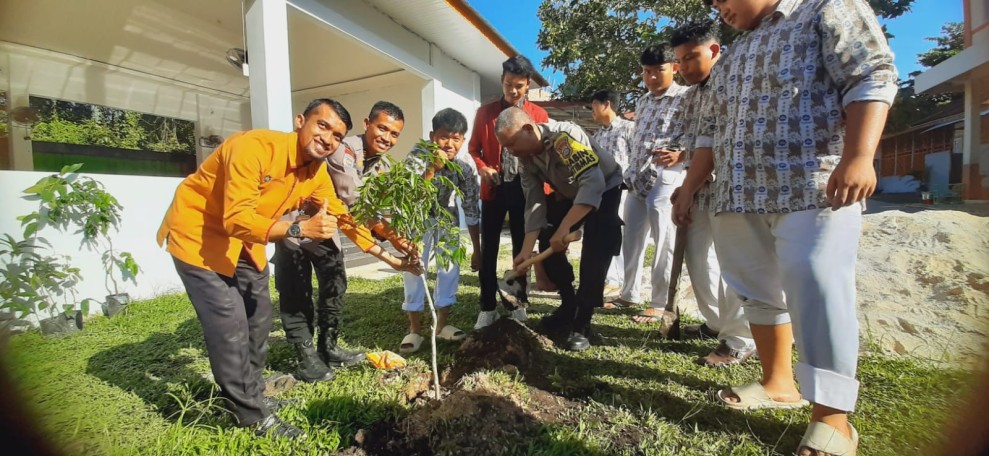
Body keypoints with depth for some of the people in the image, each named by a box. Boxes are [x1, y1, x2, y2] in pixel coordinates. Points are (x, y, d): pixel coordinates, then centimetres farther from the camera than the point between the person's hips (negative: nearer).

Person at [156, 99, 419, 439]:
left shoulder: (318, 172, -8)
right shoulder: (255, 146, -31)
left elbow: (343, 216, 2)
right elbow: (236, 219, -37)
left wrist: (388, 257, 0)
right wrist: (300, 229, -50)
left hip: (244, 238, 8)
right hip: (197, 233, -8)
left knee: (258, 317, 15)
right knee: (230, 326, -8)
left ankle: (250, 395, 34)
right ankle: (252, 415, 9)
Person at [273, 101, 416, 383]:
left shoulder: (382, 168, -3)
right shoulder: (344, 149, -28)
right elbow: (355, 204, -35)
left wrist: (395, 238, -25)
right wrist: (392, 237, -38)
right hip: (296, 220, -8)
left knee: (335, 286, 10)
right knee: (296, 292, -2)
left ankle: (328, 348, 25)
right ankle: (306, 357, 9)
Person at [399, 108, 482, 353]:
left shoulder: (466, 163, -24)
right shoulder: (418, 156, -31)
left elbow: (472, 208, -16)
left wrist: (477, 249, -12)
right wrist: (431, 169, -51)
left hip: (446, 214, 2)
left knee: (450, 265, -3)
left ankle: (441, 323, 13)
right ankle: (414, 329, 7)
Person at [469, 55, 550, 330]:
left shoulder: (539, 115, 3)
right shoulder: (485, 113, 5)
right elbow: (473, 148, 9)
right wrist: (482, 169, -11)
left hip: (525, 189, 0)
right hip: (494, 188, 1)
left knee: (521, 247, 9)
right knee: (488, 248, 3)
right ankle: (488, 307, 14)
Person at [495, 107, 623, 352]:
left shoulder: (565, 136, -35)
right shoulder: (525, 158, -12)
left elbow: (593, 183, -43)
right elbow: (534, 204, -13)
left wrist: (564, 227, -48)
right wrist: (526, 250, -20)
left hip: (604, 189, -7)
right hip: (567, 194, 7)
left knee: (593, 257, -17)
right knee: (548, 244, 0)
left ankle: (582, 326, -4)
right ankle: (568, 306, 19)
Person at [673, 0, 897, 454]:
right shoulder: (731, 57, 25)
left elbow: (871, 77, -7)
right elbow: (711, 131, 23)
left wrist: (858, 156, -21)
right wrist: (689, 188, 18)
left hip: (814, 190, -7)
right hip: (740, 197, 7)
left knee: (815, 291, -12)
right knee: (758, 292, 9)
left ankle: (832, 419, -4)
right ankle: (777, 383, 23)